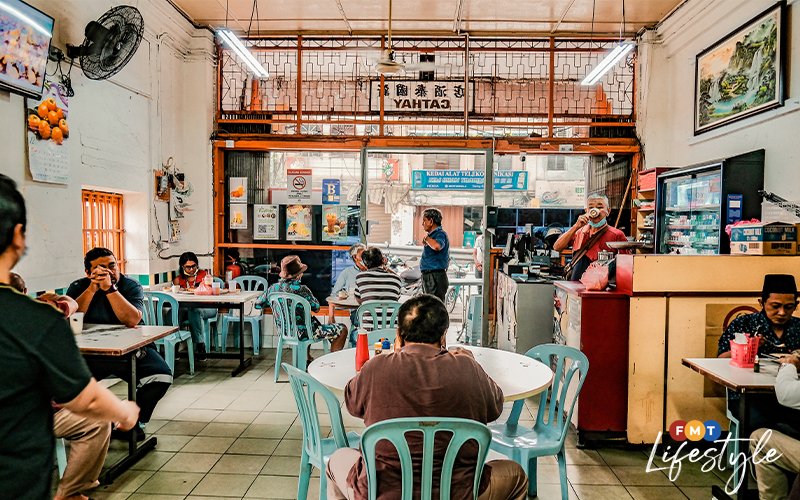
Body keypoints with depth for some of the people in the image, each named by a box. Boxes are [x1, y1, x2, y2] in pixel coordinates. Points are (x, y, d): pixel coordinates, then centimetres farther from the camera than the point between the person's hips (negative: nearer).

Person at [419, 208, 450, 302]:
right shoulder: (433, 234, 17)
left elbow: (437, 246, -34)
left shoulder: (440, 234, -12)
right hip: (428, 276, 10)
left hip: (435, 276, -10)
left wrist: (426, 238, -19)